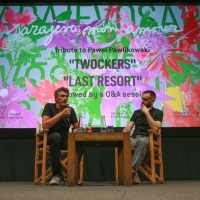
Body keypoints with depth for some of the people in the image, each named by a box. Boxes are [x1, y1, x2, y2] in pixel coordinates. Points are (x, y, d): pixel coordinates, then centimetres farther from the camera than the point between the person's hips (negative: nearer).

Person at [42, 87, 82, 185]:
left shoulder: (70, 110, 5)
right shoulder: (49, 107, -7)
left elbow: (77, 128, 6)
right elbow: (45, 125, -22)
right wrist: (61, 114, -25)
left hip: (65, 141, 4)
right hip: (51, 139, -4)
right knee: (56, 136, -39)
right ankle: (56, 174, -32)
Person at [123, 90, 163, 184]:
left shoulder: (158, 113, 9)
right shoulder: (136, 112, 23)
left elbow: (155, 128, -9)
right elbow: (128, 127, 14)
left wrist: (147, 113, -6)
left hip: (147, 139, -3)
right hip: (134, 138, 4)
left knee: (142, 141, -42)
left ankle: (133, 170, -38)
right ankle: (134, 174, -31)